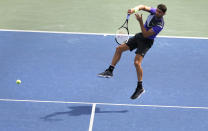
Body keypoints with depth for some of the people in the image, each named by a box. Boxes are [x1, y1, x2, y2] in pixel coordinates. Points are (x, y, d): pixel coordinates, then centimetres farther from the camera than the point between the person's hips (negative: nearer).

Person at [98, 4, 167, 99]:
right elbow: (143, 7, 9)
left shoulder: (159, 25, -28)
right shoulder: (154, 11, -9)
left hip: (146, 41, -8)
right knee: (119, 48, 5)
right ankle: (110, 71, 14)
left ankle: (140, 88, -8)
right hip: (139, 36, 8)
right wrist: (134, 9, -11)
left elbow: (145, 35, -26)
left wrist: (140, 22, -31)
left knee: (137, 62, -21)